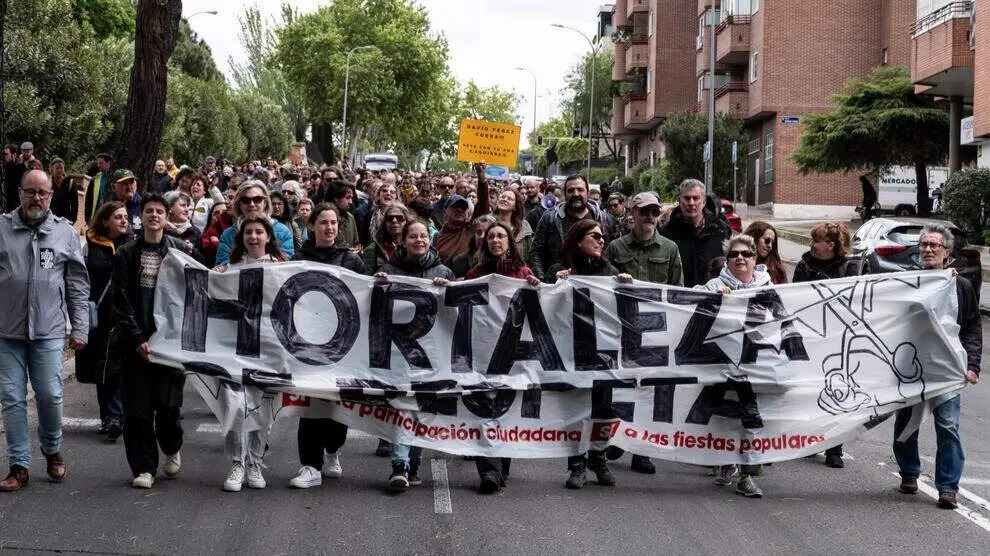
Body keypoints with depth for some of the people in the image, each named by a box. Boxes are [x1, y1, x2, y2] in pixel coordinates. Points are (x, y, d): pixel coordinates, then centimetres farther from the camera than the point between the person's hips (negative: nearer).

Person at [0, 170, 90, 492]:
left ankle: (52, 450, 27)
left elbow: (78, 285, 7)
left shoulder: (65, 234, 5)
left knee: (50, 396, 2)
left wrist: (80, 329, 3)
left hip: (48, 331, 0)